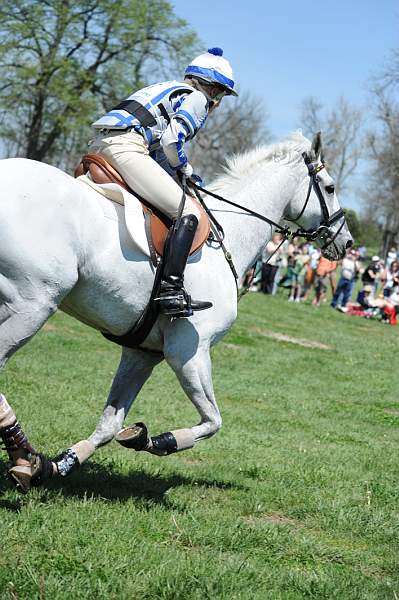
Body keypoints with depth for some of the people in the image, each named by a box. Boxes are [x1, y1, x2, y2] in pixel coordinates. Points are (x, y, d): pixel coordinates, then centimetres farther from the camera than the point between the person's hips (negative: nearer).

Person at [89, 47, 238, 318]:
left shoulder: (169, 90, 34)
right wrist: (186, 172, 7)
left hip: (99, 143, 10)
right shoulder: (197, 98, 7)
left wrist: (178, 174, 25)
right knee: (187, 213, -13)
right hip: (126, 147, -10)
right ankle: (171, 290, -26)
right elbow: (172, 140, -9)